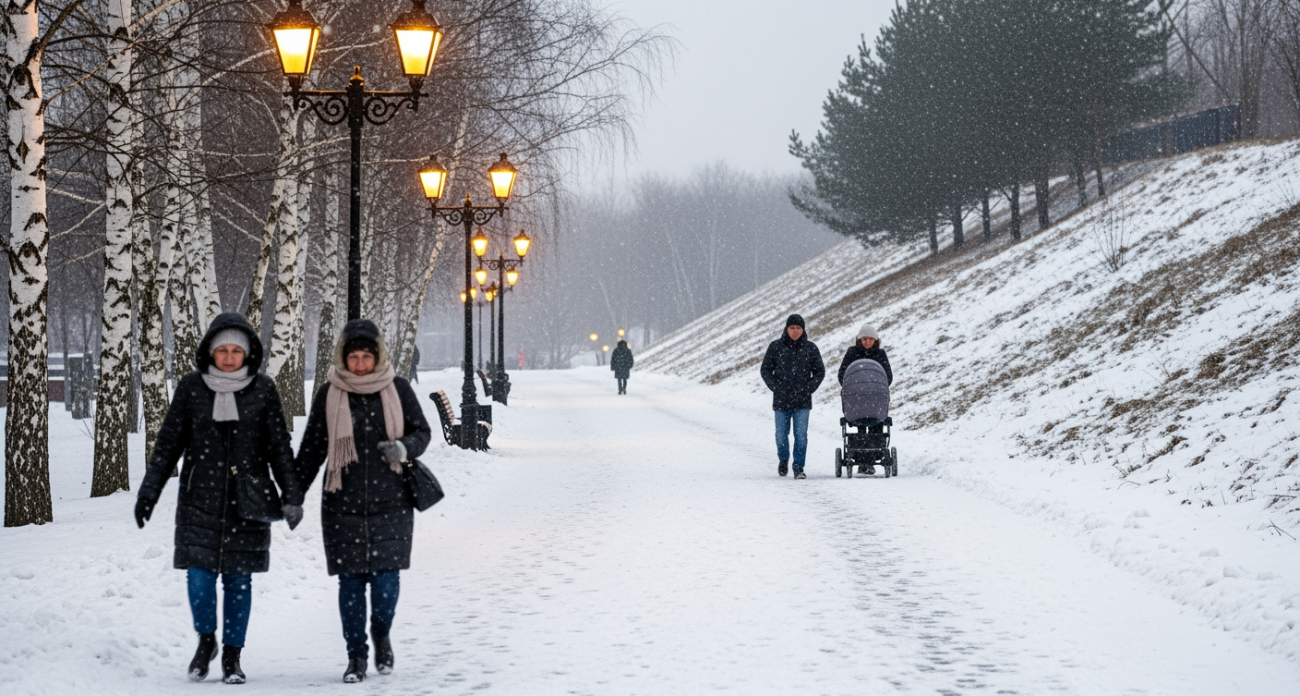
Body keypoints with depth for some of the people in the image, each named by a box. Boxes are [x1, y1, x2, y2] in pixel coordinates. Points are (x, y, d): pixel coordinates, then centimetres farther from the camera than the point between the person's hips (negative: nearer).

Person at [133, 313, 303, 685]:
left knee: (238, 579, 2)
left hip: (247, 500, 0)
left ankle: (232, 656, 14)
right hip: (200, 497, 0)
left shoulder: (263, 389, 0)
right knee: (199, 575, -6)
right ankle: (206, 640, 19)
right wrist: (148, 492, 3)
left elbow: (280, 447, 4)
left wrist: (292, 496, -3)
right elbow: (168, 443, 6)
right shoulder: (191, 387, 1)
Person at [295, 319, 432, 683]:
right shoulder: (328, 397, 1)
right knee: (350, 581, 0)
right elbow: (310, 449, 7)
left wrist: (404, 447, -14)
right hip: (343, 505, 0)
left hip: (390, 503, 0)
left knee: (385, 576, -6)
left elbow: (422, 431, 9)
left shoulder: (397, 389, 1)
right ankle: (356, 655, 11)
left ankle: (381, 635, 23)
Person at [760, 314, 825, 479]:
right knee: (781, 434, 8)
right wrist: (775, 388, -3)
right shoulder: (775, 347, 2)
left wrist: (809, 389, -1)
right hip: (781, 400, 1)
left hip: (802, 402, -1)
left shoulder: (810, 348, 3)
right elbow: (766, 370, 7)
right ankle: (783, 459, 32)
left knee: (801, 435, -8)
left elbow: (820, 371, 10)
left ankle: (799, 467, -2)